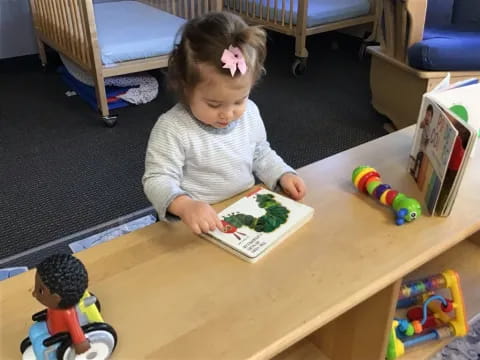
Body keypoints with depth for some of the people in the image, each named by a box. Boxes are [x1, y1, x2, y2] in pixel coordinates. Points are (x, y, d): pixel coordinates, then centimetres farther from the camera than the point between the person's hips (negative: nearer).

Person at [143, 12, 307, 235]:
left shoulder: (250, 113, 0)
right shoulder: (173, 128, -18)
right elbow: (157, 180, -19)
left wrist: (283, 175, -2)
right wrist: (185, 206, -37)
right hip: (198, 222, -4)